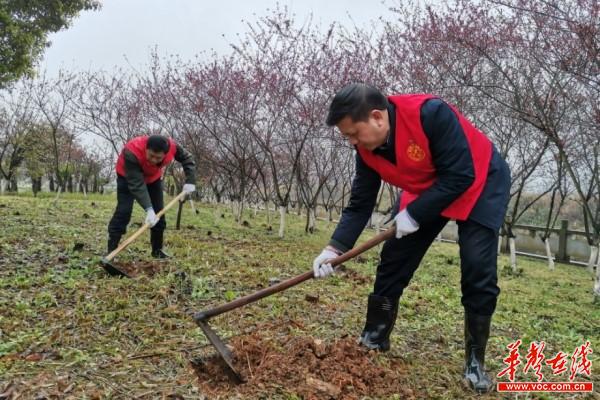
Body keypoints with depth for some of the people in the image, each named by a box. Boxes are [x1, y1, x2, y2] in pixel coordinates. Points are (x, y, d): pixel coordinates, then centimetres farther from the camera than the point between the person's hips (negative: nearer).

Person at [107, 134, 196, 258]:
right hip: (128, 176, -4)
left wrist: (190, 181, -25)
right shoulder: (132, 152, -44)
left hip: (153, 177, 4)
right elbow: (136, 184, -45)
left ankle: (157, 249, 13)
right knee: (124, 210, -18)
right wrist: (148, 209, -52)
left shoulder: (171, 147, -33)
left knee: (158, 212, 0)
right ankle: (111, 251, -14)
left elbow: (187, 158, -13)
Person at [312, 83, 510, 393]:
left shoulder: (431, 114, -36)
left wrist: (413, 214, -30)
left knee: (477, 270, -13)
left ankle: (475, 362, 5)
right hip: (425, 191, 6)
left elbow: (460, 177, -33)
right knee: (394, 259, -1)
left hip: (481, 182, -5)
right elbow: (360, 204, -10)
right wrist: (335, 248, -20)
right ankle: (374, 340, 15)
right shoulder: (367, 148, -15)